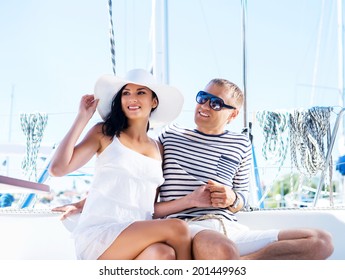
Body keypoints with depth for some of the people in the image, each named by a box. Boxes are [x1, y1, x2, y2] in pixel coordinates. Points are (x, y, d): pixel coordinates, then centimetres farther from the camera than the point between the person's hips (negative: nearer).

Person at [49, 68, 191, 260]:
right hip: (98, 234, -4)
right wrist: (83, 118, 1)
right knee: (177, 229, -27)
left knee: (164, 254, -34)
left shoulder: (158, 149, 18)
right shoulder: (105, 133, 7)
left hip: (138, 239, 4)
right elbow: (58, 168, -5)